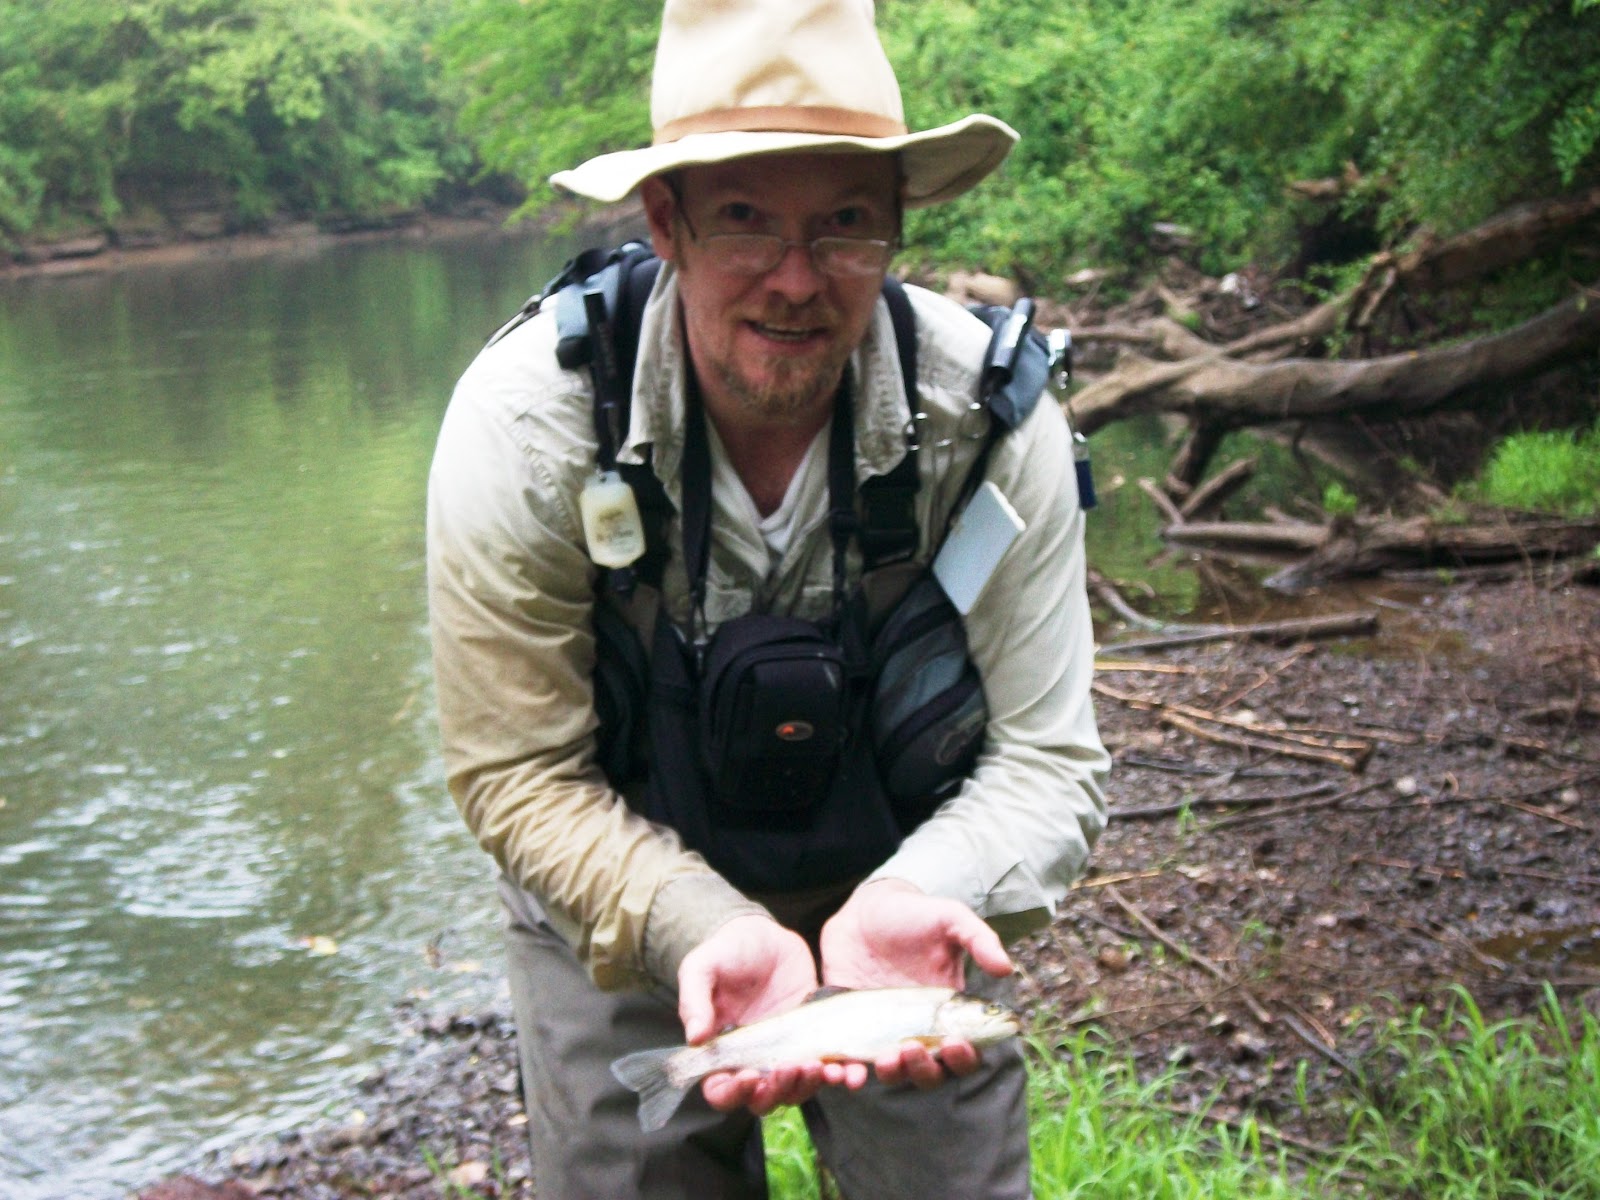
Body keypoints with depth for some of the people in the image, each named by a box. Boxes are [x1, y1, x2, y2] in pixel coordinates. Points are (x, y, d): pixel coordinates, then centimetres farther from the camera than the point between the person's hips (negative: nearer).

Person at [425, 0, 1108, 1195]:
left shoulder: (991, 418, -22)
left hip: (898, 877, 1)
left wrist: (914, 901, -37)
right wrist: (704, 928, -35)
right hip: (620, 904, 0)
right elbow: (520, 774, -18)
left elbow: (1045, 761, -16)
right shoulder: (523, 421, -24)